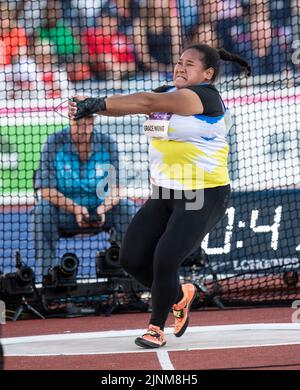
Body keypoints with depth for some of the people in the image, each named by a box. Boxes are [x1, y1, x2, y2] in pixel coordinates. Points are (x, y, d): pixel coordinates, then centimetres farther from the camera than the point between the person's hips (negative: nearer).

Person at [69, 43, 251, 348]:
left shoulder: (206, 97, -15)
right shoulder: (166, 94, 10)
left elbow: (149, 101, -26)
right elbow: (132, 103, -4)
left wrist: (100, 103, -33)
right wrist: (92, 106, -23)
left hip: (204, 197, -8)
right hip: (164, 194, 8)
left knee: (164, 261, -14)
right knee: (132, 259, 2)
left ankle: (156, 328, 9)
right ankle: (179, 296, 29)